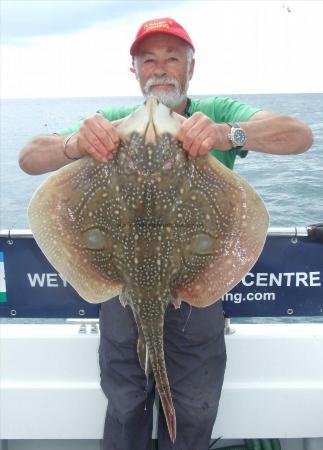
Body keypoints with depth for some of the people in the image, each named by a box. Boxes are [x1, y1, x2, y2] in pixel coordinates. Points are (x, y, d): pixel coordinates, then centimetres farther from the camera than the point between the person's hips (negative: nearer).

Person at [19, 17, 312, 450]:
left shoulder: (218, 114, -5)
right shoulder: (113, 122, -2)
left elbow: (301, 135, -20)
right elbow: (29, 159, -12)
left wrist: (228, 134, -40)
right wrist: (75, 144, -35)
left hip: (197, 285, 0)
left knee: (193, 414, 18)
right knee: (125, 407, 19)